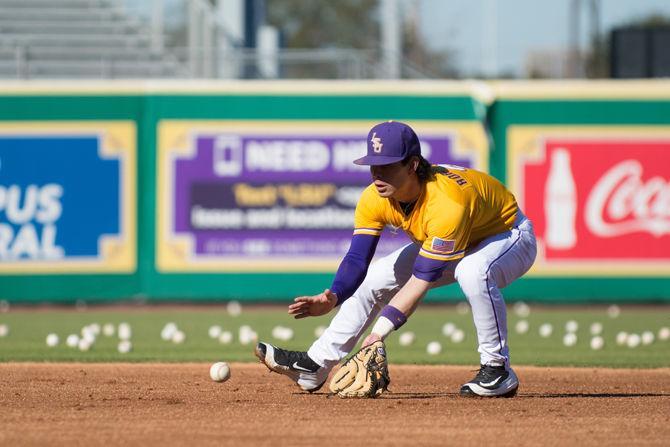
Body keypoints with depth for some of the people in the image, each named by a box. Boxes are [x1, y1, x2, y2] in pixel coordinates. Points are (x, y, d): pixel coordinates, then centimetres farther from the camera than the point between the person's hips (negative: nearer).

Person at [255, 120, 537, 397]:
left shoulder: (447, 202, -40)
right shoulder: (374, 200, -20)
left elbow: (423, 279, -38)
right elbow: (357, 260, -21)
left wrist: (381, 330, -42)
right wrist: (332, 298, -42)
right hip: (443, 243, 8)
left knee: (472, 270, -40)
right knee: (372, 278, 1)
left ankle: (498, 369, -25)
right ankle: (315, 366, 11)